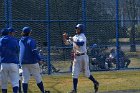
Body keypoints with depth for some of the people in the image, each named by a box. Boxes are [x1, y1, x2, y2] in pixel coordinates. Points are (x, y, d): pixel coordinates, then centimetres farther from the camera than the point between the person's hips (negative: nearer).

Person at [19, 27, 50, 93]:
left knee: (25, 79, 4)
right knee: (38, 77, 6)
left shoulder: (20, 41, 10)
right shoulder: (31, 40, -12)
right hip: (32, 62, -6)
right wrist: (39, 59, -19)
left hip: (23, 62, 6)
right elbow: (34, 51, -20)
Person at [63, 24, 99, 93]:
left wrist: (73, 40, -26)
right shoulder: (75, 37, 12)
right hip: (76, 57, 7)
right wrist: (64, 38, -4)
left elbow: (81, 43, -30)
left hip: (83, 57, -6)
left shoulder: (82, 37, -10)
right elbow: (66, 43, 14)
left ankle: (95, 83, 25)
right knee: (75, 73, 0)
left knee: (87, 73, 3)